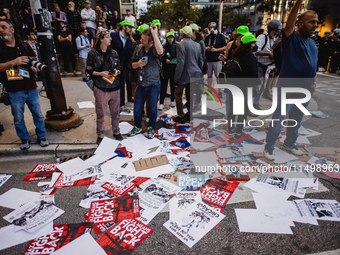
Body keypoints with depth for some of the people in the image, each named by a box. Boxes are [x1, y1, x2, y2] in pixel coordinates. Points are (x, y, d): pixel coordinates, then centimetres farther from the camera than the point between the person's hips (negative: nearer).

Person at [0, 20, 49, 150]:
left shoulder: (24, 45, 7)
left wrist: (35, 66, -7)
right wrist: (13, 62, -24)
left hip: (31, 87, 2)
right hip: (14, 90, -2)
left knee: (38, 114, 9)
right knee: (18, 118, 8)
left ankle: (41, 137, 27)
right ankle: (24, 139, 28)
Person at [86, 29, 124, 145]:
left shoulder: (114, 52, 10)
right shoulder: (93, 53, -1)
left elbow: (119, 67, 16)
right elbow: (89, 70, 0)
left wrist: (117, 71, -6)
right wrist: (100, 73, -15)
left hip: (114, 86, 3)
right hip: (100, 88, -3)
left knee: (115, 111, 10)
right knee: (101, 113, 4)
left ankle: (116, 132, 28)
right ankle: (100, 135, 20)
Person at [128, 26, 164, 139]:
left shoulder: (155, 49, -11)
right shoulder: (138, 49, 2)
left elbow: (160, 52, -37)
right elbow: (132, 64, 9)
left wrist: (154, 34, -36)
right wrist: (138, 64, -13)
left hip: (153, 84, -3)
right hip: (141, 84, 4)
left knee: (153, 108, 10)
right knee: (137, 108, 10)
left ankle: (151, 128, 30)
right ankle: (137, 127, 33)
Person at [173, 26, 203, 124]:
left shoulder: (180, 45, -14)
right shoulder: (197, 45, 7)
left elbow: (180, 63, -20)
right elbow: (200, 61, 11)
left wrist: (176, 78, -15)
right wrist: (199, 73, 22)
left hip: (185, 75, -6)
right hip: (194, 74, 7)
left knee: (178, 94, 9)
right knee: (189, 95, 17)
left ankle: (181, 116, 11)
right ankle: (190, 114, 27)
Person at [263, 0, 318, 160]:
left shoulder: (312, 43, 13)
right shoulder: (291, 39, -8)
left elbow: (313, 66, 20)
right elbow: (289, 24, -28)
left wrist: (313, 82, 10)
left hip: (305, 92, 7)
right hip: (287, 89, -7)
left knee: (296, 122, 19)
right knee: (277, 121, -1)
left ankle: (289, 144, 37)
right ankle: (269, 148, 16)